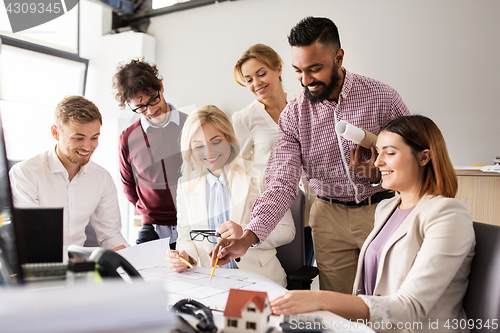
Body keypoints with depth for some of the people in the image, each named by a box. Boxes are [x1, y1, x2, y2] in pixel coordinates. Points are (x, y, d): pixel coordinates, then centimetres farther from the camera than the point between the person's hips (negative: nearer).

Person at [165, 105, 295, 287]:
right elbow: (186, 237, 11)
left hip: (259, 279, -3)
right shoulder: (186, 186, 9)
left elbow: (287, 231, -1)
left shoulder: (260, 176, -2)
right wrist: (186, 256, -12)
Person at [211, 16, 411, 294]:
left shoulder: (381, 97, -8)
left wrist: (382, 173, -18)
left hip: (381, 209, 0)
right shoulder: (293, 115, -5)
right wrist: (246, 239, -24)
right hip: (330, 216, 1)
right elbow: (282, 186, -12)